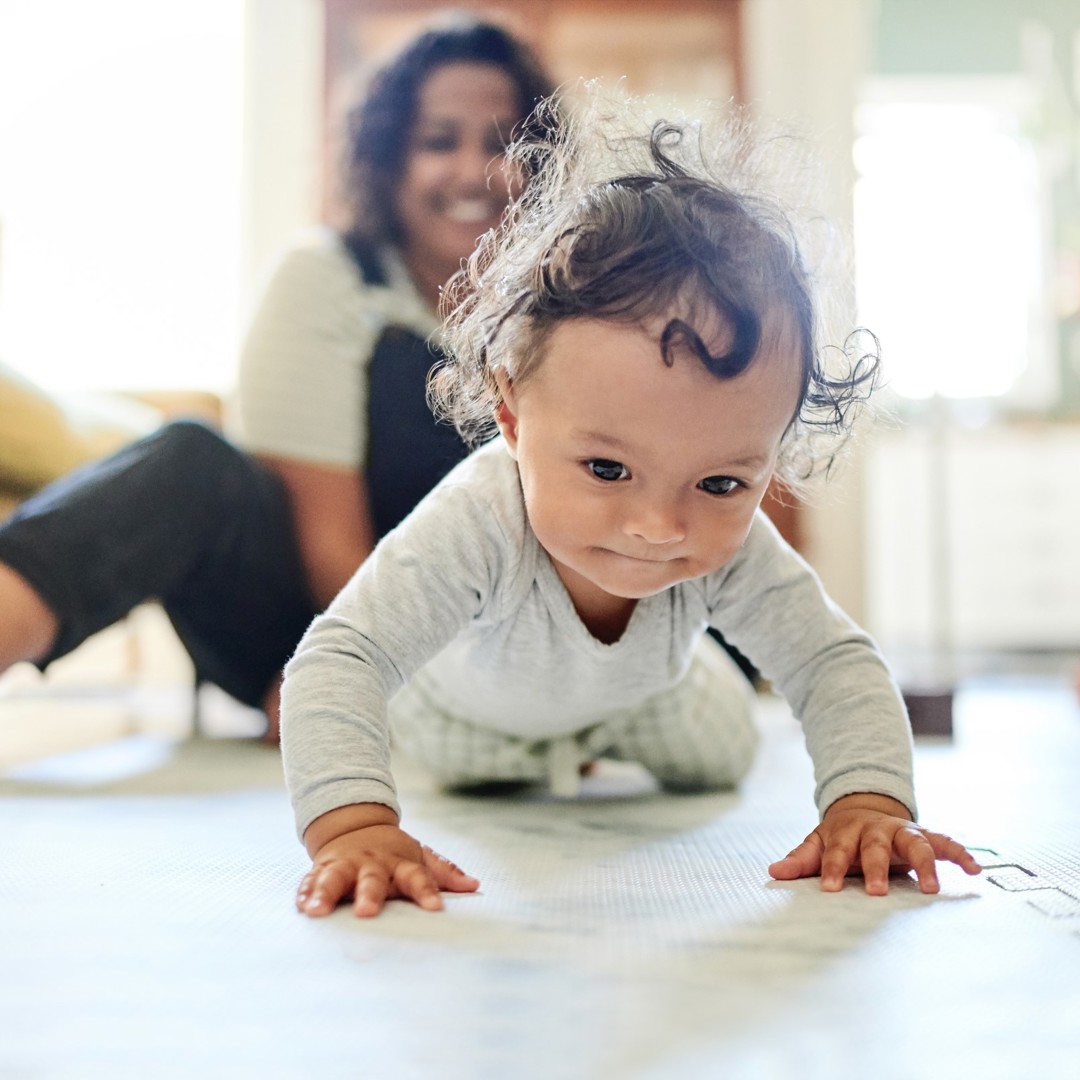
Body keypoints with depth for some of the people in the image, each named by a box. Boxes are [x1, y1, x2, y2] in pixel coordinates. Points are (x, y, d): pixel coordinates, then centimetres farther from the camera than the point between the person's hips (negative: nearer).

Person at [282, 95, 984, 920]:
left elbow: (837, 665, -31)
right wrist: (354, 823, -67)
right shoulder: (476, 527, -52)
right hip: (474, 696, -2)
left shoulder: (734, 553, -40)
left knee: (717, 763, 19)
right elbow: (342, 659, -53)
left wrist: (868, 804, -47)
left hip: (638, 689, 3)